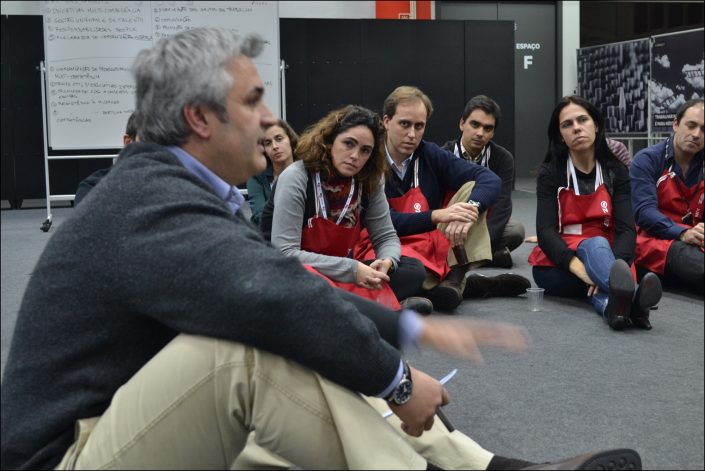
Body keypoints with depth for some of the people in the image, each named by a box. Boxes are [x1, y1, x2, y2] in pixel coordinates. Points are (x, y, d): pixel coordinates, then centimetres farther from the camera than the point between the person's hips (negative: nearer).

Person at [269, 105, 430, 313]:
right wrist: (352, 270, -31)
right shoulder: (296, 178, -18)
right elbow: (284, 253, -25)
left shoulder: (369, 181, -3)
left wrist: (386, 262, -23)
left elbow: (386, 237, 2)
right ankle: (383, 306, -30)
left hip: (341, 278, 6)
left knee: (413, 270, -11)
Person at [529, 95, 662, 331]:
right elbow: (545, 231, -15)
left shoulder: (616, 171, 2)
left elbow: (626, 228, -10)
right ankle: (630, 299, -69)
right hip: (557, 265, -2)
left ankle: (615, 304, -72)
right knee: (596, 244, -36)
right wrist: (579, 267, -34)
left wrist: (616, 266, -33)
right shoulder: (550, 173, -3)